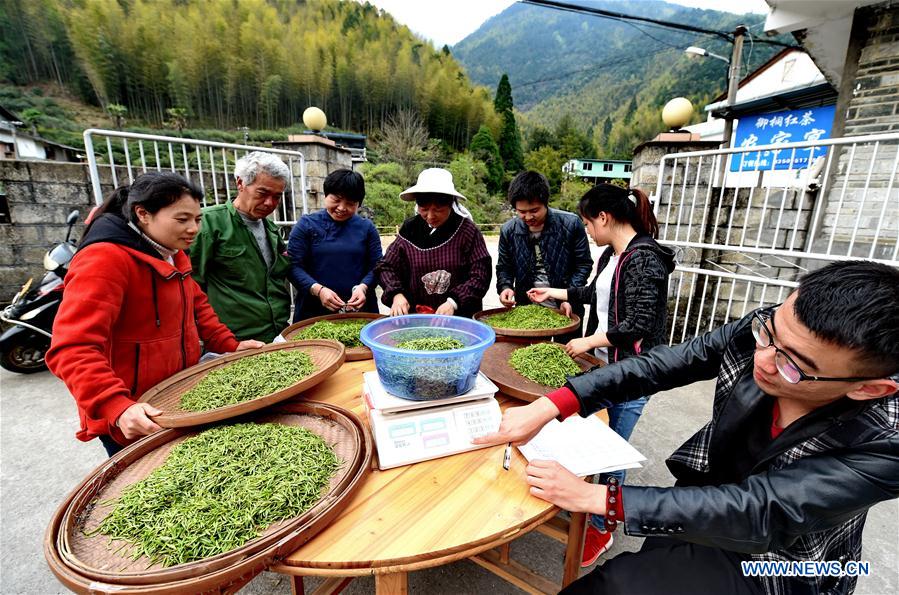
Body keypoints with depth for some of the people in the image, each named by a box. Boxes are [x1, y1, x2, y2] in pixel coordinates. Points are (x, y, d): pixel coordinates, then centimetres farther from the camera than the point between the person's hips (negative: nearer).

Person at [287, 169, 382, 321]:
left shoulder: (367, 227, 5)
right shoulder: (307, 225, 1)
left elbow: (376, 267, 3)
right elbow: (294, 266, -4)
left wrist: (363, 287, -16)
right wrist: (318, 290, -20)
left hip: (360, 308, 1)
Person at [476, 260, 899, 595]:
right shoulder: (762, 332, -22)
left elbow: (755, 513, -33)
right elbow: (656, 367, -22)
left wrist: (594, 498, -34)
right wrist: (548, 407, -33)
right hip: (708, 502, 4)